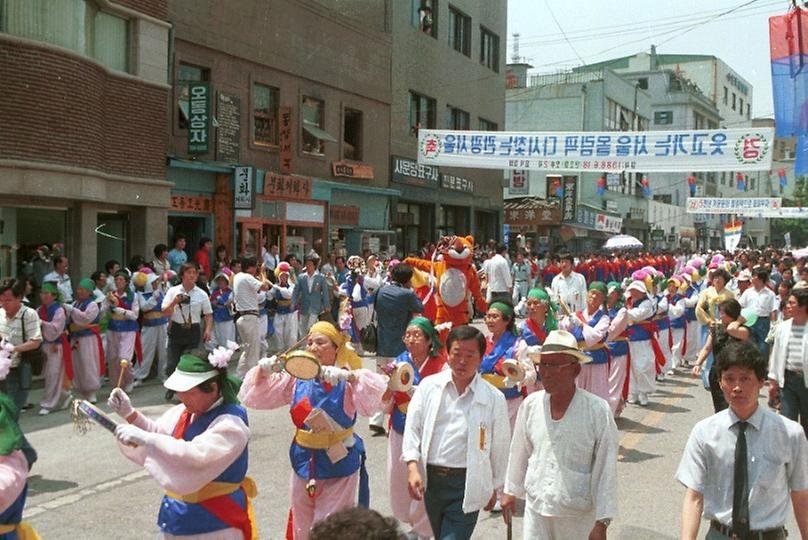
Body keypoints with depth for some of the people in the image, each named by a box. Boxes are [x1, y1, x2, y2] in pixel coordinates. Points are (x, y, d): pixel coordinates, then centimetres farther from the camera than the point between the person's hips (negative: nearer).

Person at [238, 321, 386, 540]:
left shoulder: (347, 380, -12)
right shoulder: (297, 377, -1)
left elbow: (375, 396, -31)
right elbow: (255, 397, 2)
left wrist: (348, 376, -45)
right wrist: (263, 371, -17)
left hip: (338, 464, -4)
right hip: (304, 462, 4)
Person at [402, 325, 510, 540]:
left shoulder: (494, 399, -5)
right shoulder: (429, 386, 0)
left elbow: (499, 447, 4)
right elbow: (413, 428, 1)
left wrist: (494, 487, 10)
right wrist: (412, 468, -10)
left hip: (467, 484, -3)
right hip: (431, 479, 3)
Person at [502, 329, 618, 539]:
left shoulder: (598, 410, -15)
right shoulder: (530, 405, -4)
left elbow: (606, 469, -11)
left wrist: (602, 523, -9)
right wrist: (511, 491, 18)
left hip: (579, 515, -3)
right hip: (536, 508, 3)